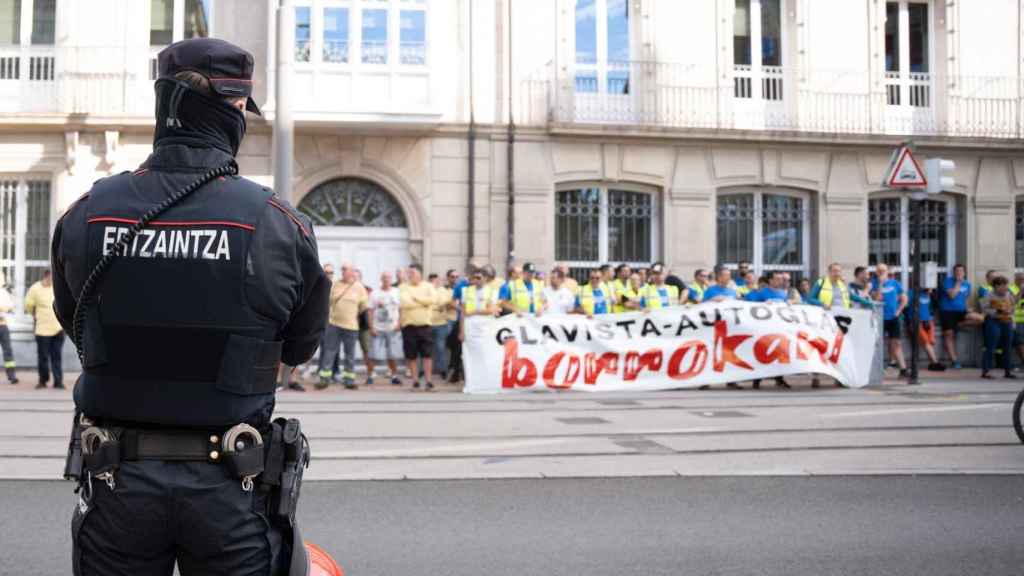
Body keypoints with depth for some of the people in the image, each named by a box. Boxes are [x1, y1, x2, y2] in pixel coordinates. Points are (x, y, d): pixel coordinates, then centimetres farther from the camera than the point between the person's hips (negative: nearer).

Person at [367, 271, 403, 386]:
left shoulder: (397, 292, 6)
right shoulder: (375, 293, 3)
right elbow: (370, 311, 1)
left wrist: (399, 323, -3)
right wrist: (371, 327, -6)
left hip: (393, 329, 1)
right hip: (378, 329, -1)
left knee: (393, 355, 5)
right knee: (374, 355, -5)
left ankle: (394, 377, 15)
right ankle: (369, 376, 5)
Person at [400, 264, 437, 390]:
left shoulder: (428, 286, 7)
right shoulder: (404, 287, 3)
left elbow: (433, 299, -12)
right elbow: (404, 303, -15)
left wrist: (416, 298, -9)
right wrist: (424, 302, -8)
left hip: (425, 325, 0)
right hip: (409, 325, 0)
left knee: (427, 354, -2)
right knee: (411, 356, 4)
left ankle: (428, 381, 3)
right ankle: (415, 381, 14)